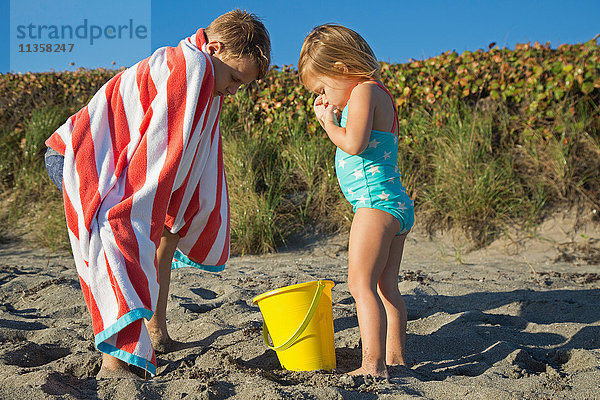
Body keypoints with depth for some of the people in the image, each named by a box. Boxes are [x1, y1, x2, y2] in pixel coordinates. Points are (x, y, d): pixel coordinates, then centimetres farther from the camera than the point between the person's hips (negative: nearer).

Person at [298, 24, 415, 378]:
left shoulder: (364, 91, -9)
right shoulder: (379, 95, 20)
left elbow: (354, 143, -23)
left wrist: (329, 123, -6)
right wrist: (333, 116, 12)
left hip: (376, 201, -11)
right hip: (398, 204, 11)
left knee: (361, 283, -14)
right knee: (387, 287, 12)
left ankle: (372, 365, -17)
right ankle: (395, 358, 16)